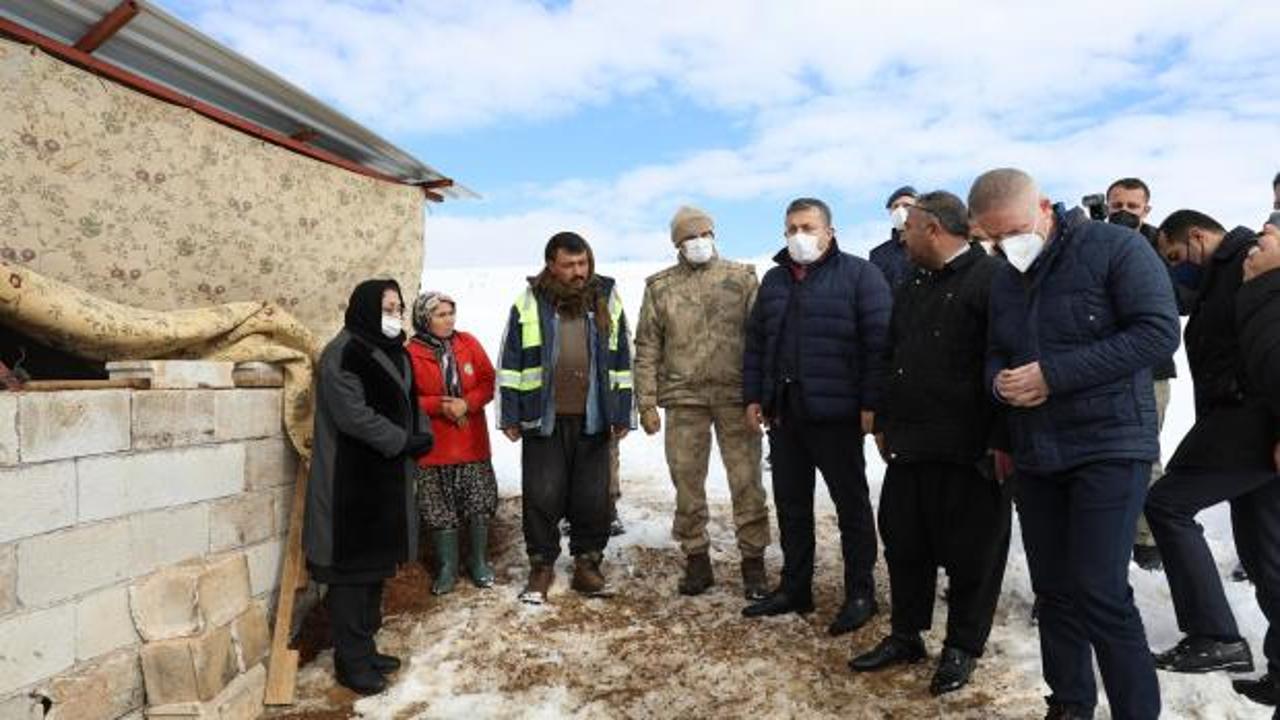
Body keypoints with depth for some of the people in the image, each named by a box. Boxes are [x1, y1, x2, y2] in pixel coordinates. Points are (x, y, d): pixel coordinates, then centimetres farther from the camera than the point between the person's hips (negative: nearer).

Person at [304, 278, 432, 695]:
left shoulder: (393, 353, 13)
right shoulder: (342, 354, -14)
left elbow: (409, 404, 16)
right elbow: (355, 415, -22)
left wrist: (422, 436, -3)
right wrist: (405, 442, -16)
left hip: (387, 480, 9)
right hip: (352, 484, -9)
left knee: (377, 566, 14)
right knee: (352, 571, -1)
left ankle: (365, 648, 26)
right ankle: (351, 662, 10)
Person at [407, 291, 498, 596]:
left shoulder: (469, 344, 2)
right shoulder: (411, 352, -8)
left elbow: (488, 382, 1)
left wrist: (467, 403, -16)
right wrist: (439, 405, -20)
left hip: (473, 442, 2)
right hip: (434, 445, -2)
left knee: (480, 503, 7)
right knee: (440, 510, 6)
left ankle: (478, 561, 26)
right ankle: (447, 567, 22)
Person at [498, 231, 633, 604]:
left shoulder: (607, 300, 6)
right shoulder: (529, 303, 1)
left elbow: (621, 361, 8)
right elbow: (510, 362, 4)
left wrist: (622, 415, 4)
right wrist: (509, 416, 0)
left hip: (592, 419, 2)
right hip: (543, 419, -1)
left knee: (593, 497, 8)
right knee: (542, 496, 4)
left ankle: (587, 565, 23)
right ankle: (542, 567, 20)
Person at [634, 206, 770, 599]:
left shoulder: (742, 277, 6)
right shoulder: (660, 286, 9)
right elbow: (647, 348, 7)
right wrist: (647, 403, 1)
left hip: (736, 396, -1)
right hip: (683, 399, 1)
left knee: (747, 482, 2)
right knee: (687, 482, 8)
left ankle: (753, 563, 14)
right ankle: (697, 562, 21)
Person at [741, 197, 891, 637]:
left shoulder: (859, 275, -3)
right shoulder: (774, 280, 15)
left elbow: (879, 341, -9)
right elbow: (755, 342, 17)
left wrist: (872, 403, -14)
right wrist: (753, 396, 11)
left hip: (835, 413, -6)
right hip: (783, 411, 6)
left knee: (851, 503, 6)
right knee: (790, 503, 13)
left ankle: (860, 593, 18)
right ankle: (794, 588, 26)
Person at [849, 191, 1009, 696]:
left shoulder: (991, 279, -10)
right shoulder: (910, 290, 17)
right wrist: (884, 423, 20)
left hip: (969, 451, -8)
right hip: (908, 446, 8)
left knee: (970, 555, 7)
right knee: (905, 545, 15)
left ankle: (962, 647, 25)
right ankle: (906, 636, 31)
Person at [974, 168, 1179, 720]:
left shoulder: (1116, 248, -8)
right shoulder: (1004, 280, 12)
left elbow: (1159, 331, -17)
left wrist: (1053, 374, -21)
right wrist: (1000, 381, -8)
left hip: (1109, 446, -6)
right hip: (1034, 455, 6)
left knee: (1101, 594, -10)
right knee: (1053, 590, 12)